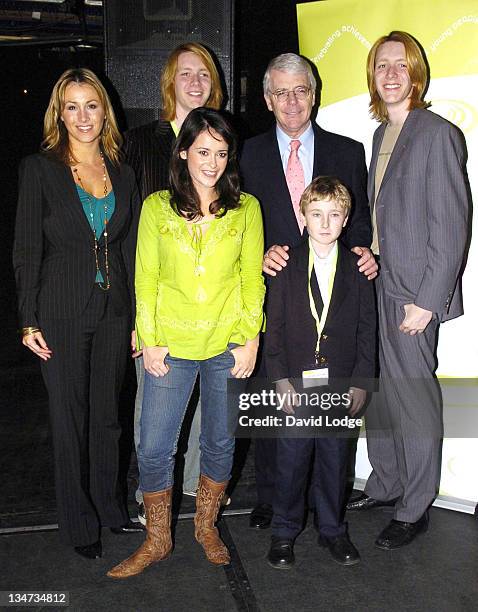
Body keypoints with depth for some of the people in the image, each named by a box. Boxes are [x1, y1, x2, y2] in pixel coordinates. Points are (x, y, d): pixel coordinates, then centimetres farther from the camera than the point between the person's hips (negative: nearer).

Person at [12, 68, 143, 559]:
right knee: (70, 418, 8)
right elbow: (26, 250, -5)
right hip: (62, 312, -3)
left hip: (113, 311, 4)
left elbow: (130, 249, 9)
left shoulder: (121, 173, 8)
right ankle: (79, 523, 25)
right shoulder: (39, 169, -3)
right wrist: (29, 321, -9)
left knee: (106, 414, 15)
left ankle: (108, 507, 33)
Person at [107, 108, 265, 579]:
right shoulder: (157, 207, 3)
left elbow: (252, 279, 2)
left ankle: (206, 526, 37)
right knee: (154, 448, 3)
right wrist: (149, 341, -3)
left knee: (220, 443, 13)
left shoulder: (245, 209, 2)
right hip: (171, 345, 0)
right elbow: (146, 279, 2)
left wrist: (250, 340, -4)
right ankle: (157, 539, 26)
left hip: (227, 345, 0)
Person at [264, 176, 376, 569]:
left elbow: (367, 328, 4)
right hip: (295, 384, -1)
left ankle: (333, 529, 31)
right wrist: (281, 379, -8)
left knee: (335, 459, 12)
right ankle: (285, 531, 25)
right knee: (291, 460, 7)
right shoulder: (287, 265, -1)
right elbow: (274, 326, -2)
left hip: (341, 385, 1)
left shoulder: (358, 268, 3)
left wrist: (361, 382, -1)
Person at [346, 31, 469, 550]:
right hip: (374, 282, 7)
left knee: (413, 399, 2)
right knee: (378, 390, 14)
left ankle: (414, 510, 19)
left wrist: (427, 300, -17)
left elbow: (451, 227, -14)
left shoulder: (437, 134, -10)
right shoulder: (381, 134, 14)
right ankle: (385, 484, 32)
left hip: (411, 291, -7)